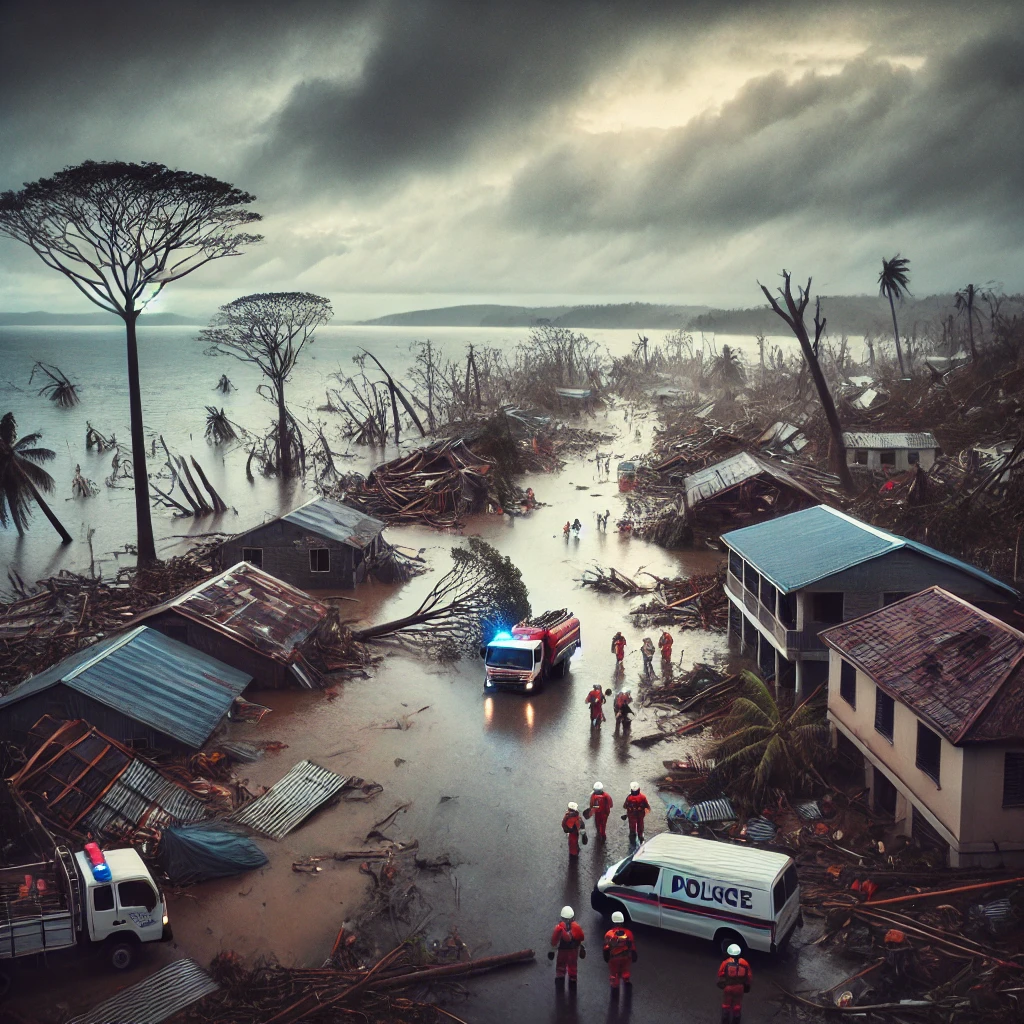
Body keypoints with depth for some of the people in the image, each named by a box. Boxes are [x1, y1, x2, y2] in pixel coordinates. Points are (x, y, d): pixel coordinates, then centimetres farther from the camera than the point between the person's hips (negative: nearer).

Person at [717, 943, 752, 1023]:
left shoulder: (726, 963, -17)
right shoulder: (744, 963, -11)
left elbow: (720, 975, -8)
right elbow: (749, 976, -2)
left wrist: (721, 983, 12)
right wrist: (747, 985, 15)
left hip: (728, 987, -1)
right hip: (739, 987, 1)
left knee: (726, 1005, 17)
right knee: (737, 1006, 19)